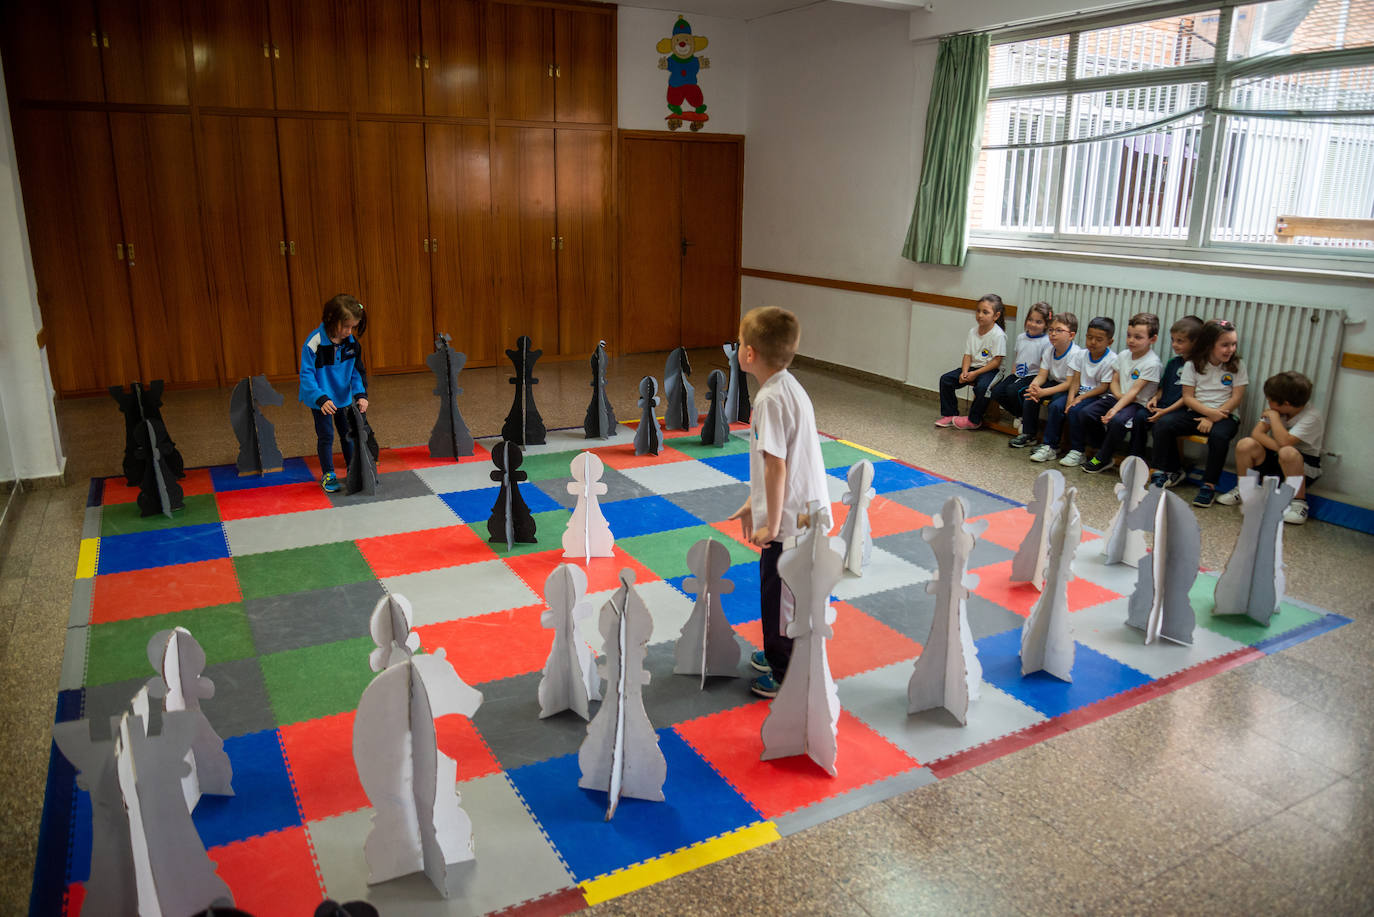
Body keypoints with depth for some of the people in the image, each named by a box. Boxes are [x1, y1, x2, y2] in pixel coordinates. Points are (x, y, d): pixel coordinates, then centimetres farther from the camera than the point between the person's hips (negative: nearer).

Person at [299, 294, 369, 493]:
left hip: (344, 397, 5)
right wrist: (321, 398, -31)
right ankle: (327, 475, 18)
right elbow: (307, 375, -22)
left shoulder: (352, 342, -10)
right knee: (326, 436, 4)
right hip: (321, 401, -4)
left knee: (348, 433, 15)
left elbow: (356, 371, 0)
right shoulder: (314, 342, -25)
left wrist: (361, 394, -12)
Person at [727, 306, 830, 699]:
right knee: (774, 587, 24)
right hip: (808, 512, 10)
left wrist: (772, 524, -18)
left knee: (780, 594, 6)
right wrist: (754, 504, 20)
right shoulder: (788, 387, 8)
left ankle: (788, 675, 22)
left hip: (792, 520, -10)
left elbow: (777, 466, -24)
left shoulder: (771, 398, -22)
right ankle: (778, 655, 43)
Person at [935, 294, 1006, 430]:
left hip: (990, 369, -7)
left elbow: (996, 361, -17)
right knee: (945, 379, -8)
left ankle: (973, 420, -14)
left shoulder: (998, 335, -15)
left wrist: (975, 373, -21)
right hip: (973, 367, 7)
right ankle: (949, 415, 2)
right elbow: (968, 355, 5)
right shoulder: (973, 331, 5)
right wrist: (964, 372, -14)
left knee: (982, 387, -36)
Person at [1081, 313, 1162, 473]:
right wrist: (1119, 395, -12)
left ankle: (1102, 459, -14)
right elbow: (1114, 381, 10)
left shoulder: (1152, 363, -15)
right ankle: (1104, 451, 2)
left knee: (1117, 420, -35)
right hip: (1119, 398, 7)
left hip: (1138, 404, -7)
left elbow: (1134, 391, -20)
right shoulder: (1123, 355, 6)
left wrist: (1115, 409, -28)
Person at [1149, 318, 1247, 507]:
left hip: (1224, 415, -2)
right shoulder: (1193, 365, 2)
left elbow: (1236, 398, -4)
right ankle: (1172, 470, -3)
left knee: (1218, 435, -35)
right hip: (1196, 412, 2)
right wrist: (1209, 412, -17)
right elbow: (1188, 397, -1)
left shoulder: (1236, 366, 2)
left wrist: (1213, 418, -14)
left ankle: (1209, 485, -22)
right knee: (1162, 425, -21)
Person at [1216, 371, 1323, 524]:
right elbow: (1256, 433, -12)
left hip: (1304, 465, -5)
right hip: (1275, 458, 5)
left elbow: (1284, 441, -36)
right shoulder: (1278, 409, -5)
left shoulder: (1312, 417, -23)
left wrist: (1273, 416, -23)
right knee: (1245, 445, -22)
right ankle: (1242, 490, -1)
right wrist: (1279, 448, -27)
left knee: (1288, 453, -39)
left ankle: (1299, 502, -20)